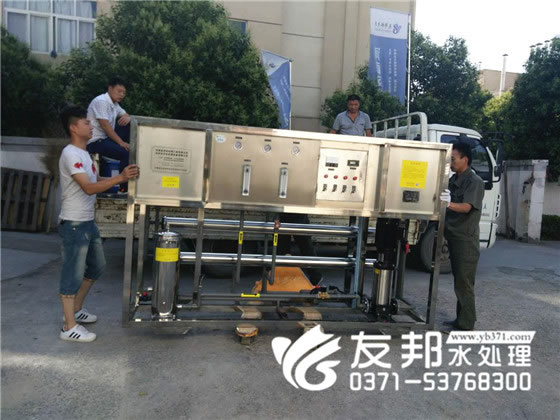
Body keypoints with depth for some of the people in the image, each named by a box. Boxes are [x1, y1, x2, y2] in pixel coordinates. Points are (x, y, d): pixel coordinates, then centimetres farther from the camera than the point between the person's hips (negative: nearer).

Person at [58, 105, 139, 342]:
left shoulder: (83, 153, 14)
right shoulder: (70, 154, -17)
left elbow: (95, 180, 19)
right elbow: (89, 188, -25)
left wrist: (123, 178, 9)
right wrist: (120, 178, -30)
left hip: (88, 222, 10)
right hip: (74, 224, -10)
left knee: (97, 267, 19)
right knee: (73, 274, -1)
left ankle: (76, 310, 34)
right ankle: (69, 327, 10)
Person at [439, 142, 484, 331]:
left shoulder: (475, 181, -11)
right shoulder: (453, 180, 14)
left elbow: (466, 207, -25)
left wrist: (449, 204, -43)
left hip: (466, 239, -8)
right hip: (454, 237, 8)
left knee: (464, 284, -4)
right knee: (459, 281, 14)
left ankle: (466, 326, 4)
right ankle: (461, 319, 24)